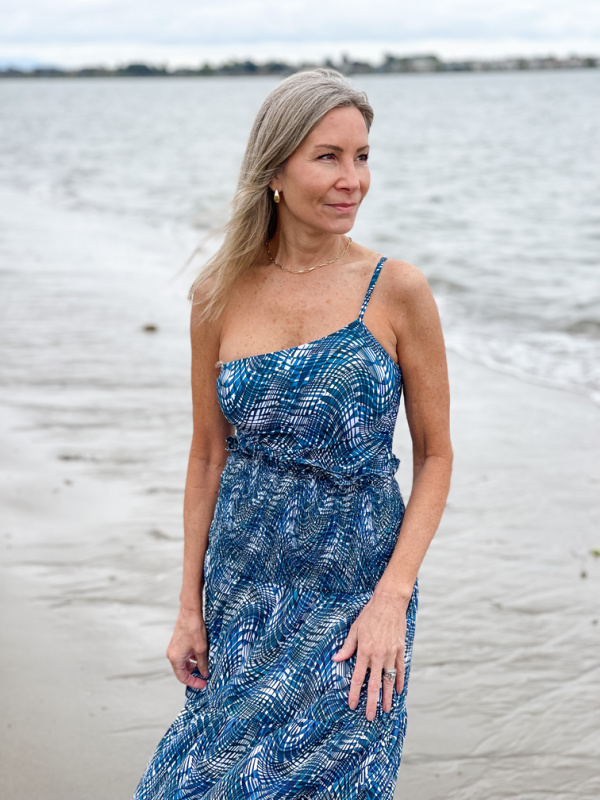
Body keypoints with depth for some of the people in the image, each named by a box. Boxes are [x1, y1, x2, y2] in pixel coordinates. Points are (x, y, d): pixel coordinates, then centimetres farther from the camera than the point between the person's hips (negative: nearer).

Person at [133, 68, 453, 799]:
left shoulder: (397, 290, -9)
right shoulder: (221, 293, -2)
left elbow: (435, 455, -5)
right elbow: (208, 453, 5)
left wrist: (392, 598, -14)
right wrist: (190, 606, 5)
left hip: (356, 594, -2)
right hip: (244, 588, 3)